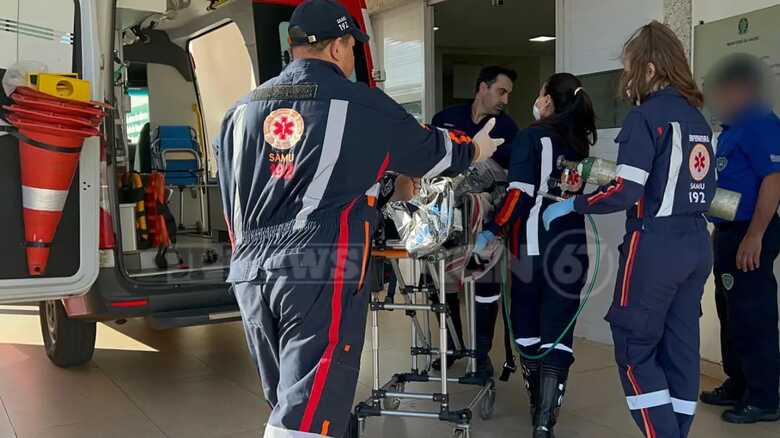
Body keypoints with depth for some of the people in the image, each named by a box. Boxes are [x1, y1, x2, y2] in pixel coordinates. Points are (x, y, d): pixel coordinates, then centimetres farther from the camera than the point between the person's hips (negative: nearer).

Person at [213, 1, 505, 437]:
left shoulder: (242, 111, 16)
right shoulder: (362, 104, 0)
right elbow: (430, 150, 15)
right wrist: (475, 150, 35)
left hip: (249, 273, 7)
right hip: (322, 273, -6)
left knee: (287, 403, 19)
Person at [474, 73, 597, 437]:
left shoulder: (531, 137, -5)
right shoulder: (580, 142, 11)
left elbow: (521, 194, -15)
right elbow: (579, 193, 15)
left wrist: (492, 231, -12)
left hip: (534, 244, -3)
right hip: (572, 245, 4)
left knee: (528, 325, 13)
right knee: (558, 330, 1)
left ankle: (538, 409, 25)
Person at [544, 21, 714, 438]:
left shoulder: (646, 116, -13)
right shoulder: (696, 116, 12)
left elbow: (626, 191, -19)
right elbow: (704, 186, 14)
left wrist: (571, 206, -8)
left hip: (655, 245, -8)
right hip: (697, 243, 8)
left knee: (634, 348, 2)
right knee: (681, 347, 12)